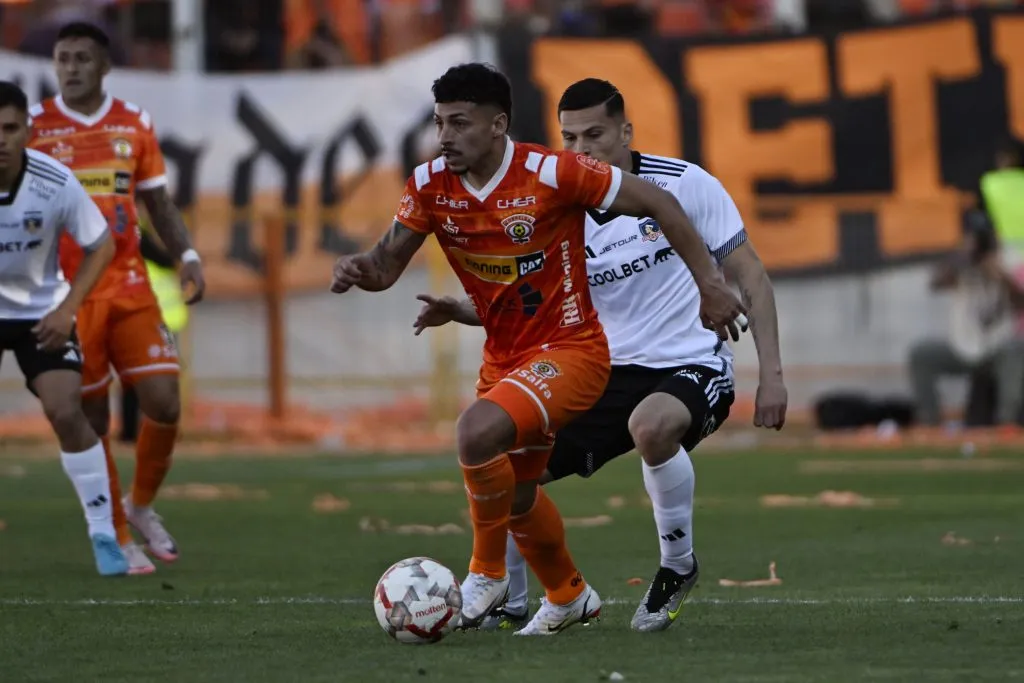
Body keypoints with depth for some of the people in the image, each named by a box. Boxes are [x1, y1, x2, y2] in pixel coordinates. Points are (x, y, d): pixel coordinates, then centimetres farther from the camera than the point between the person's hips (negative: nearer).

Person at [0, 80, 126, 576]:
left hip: (41, 312, -1)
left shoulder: (55, 183, -22)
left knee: (66, 411, -15)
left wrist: (67, 309, -16)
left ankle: (103, 532, -5)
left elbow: (101, 246, -7)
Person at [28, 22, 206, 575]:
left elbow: (158, 203, 14)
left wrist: (186, 255, -1)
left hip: (129, 286, 2)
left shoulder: (135, 125, 7)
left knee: (163, 403, -7)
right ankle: (118, 539, 14)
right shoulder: (35, 126, -1)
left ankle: (141, 505, 19)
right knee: (92, 420, 0)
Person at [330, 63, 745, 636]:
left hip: (570, 351, -7)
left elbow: (658, 204, -12)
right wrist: (358, 269, -23)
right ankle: (569, 595, 48)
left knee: (477, 433, -30)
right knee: (514, 493, 20)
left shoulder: (552, 174, -21)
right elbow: (388, 264, 1)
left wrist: (710, 283, -14)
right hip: (504, 357, 7)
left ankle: (487, 573, -9)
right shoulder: (431, 186, -6)